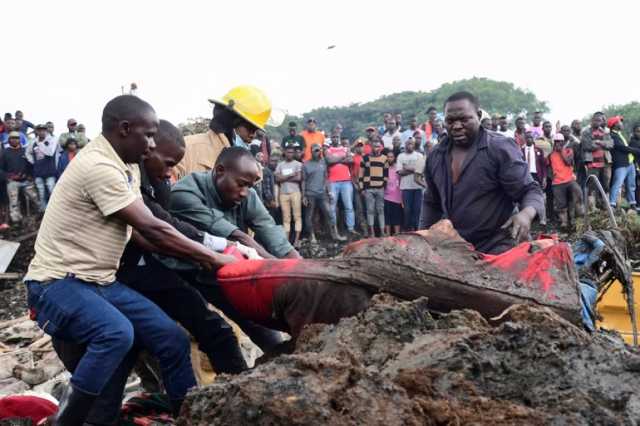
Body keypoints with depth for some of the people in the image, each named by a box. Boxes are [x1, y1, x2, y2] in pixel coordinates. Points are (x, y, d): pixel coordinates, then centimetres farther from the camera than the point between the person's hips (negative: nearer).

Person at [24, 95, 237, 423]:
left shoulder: (127, 167, 9)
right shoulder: (98, 166, -21)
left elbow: (140, 234, 5)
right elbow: (151, 230, -21)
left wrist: (200, 257, -4)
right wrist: (212, 258, -14)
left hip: (101, 282, 9)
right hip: (58, 282, -9)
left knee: (173, 339, -2)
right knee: (117, 333, -35)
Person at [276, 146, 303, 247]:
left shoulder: (298, 164, 4)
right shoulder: (280, 165, 12)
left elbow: (298, 178, -8)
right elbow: (277, 179, 1)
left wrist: (284, 178, -3)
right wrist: (291, 175, -6)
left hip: (295, 192, -2)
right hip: (283, 193, 3)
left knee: (297, 216, -5)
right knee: (286, 218, 3)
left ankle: (297, 240, -5)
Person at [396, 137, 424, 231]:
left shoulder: (419, 155, 12)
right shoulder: (401, 156, 9)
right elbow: (400, 172, -2)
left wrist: (408, 169, -7)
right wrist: (414, 170, -5)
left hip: (418, 185, 1)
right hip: (406, 186, -1)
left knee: (417, 208, -2)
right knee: (407, 209, -2)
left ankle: (415, 227, 3)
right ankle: (408, 228, 6)